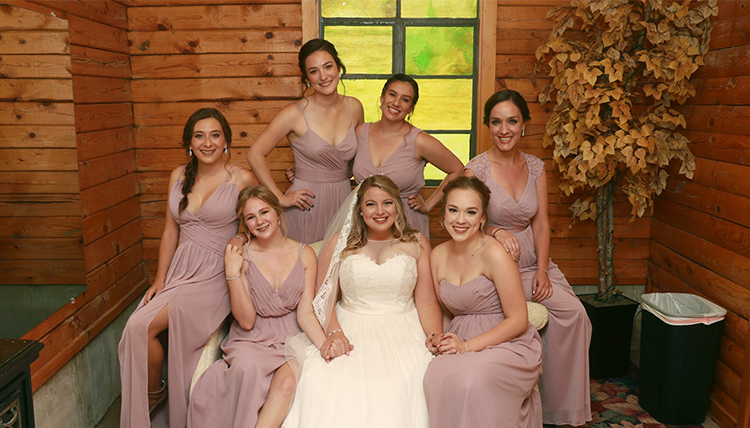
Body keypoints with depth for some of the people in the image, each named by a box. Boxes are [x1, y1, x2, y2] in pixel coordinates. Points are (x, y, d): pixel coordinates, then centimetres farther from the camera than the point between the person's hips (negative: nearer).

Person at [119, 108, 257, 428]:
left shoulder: (242, 179, -5)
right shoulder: (179, 176, 10)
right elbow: (171, 231, 12)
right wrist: (160, 279, 7)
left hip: (216, 274, -5)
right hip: (180, 268, 5)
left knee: (142, 325, -20)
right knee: (136, 328, -16)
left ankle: (155, 389, 8)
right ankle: (151, 393, 12)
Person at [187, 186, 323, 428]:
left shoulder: (304, 254, 1)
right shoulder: (240, 255, -3)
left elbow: (306, 313, 0)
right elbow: (246, 321, -6)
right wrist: (233, 273, -16)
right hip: (251, 338, -1)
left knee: (288, 381, -31)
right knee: (247, 367, -35)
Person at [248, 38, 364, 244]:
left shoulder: (354, 107, 2)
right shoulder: (295, 114, -11)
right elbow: (255, 154, -8)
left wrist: (339, 179, 6)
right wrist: (280, 198, -8)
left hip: (343, 201, 4)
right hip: (307, 205, -4)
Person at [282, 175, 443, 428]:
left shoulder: (417, 244, 12)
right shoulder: (340, 242, 13)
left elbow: (427, 301, 7)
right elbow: (324, 297, 6)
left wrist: (436, 336, -12)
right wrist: (334, 332, -12)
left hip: (401, 331, 0)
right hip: (351, 329, 0)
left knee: (397, 387, -31)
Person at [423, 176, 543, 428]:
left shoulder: (494, 253, -15)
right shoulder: (438, 255, 5)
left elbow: (518, 321, -13)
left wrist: (467, 345, -18)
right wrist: (441, 340, -5)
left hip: (508, 344, -4)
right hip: (462, 343, 5)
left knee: (471, 379, -35)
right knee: (435, 376, -28)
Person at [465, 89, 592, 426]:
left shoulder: (536, 168, 8)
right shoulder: (476, 168, -7)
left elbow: (541, 223, 5)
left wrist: (542, 269, -8)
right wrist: (496, 232, -27)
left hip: (531, 262, 5)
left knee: (574, 313, -17)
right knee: (566, 308, -21)